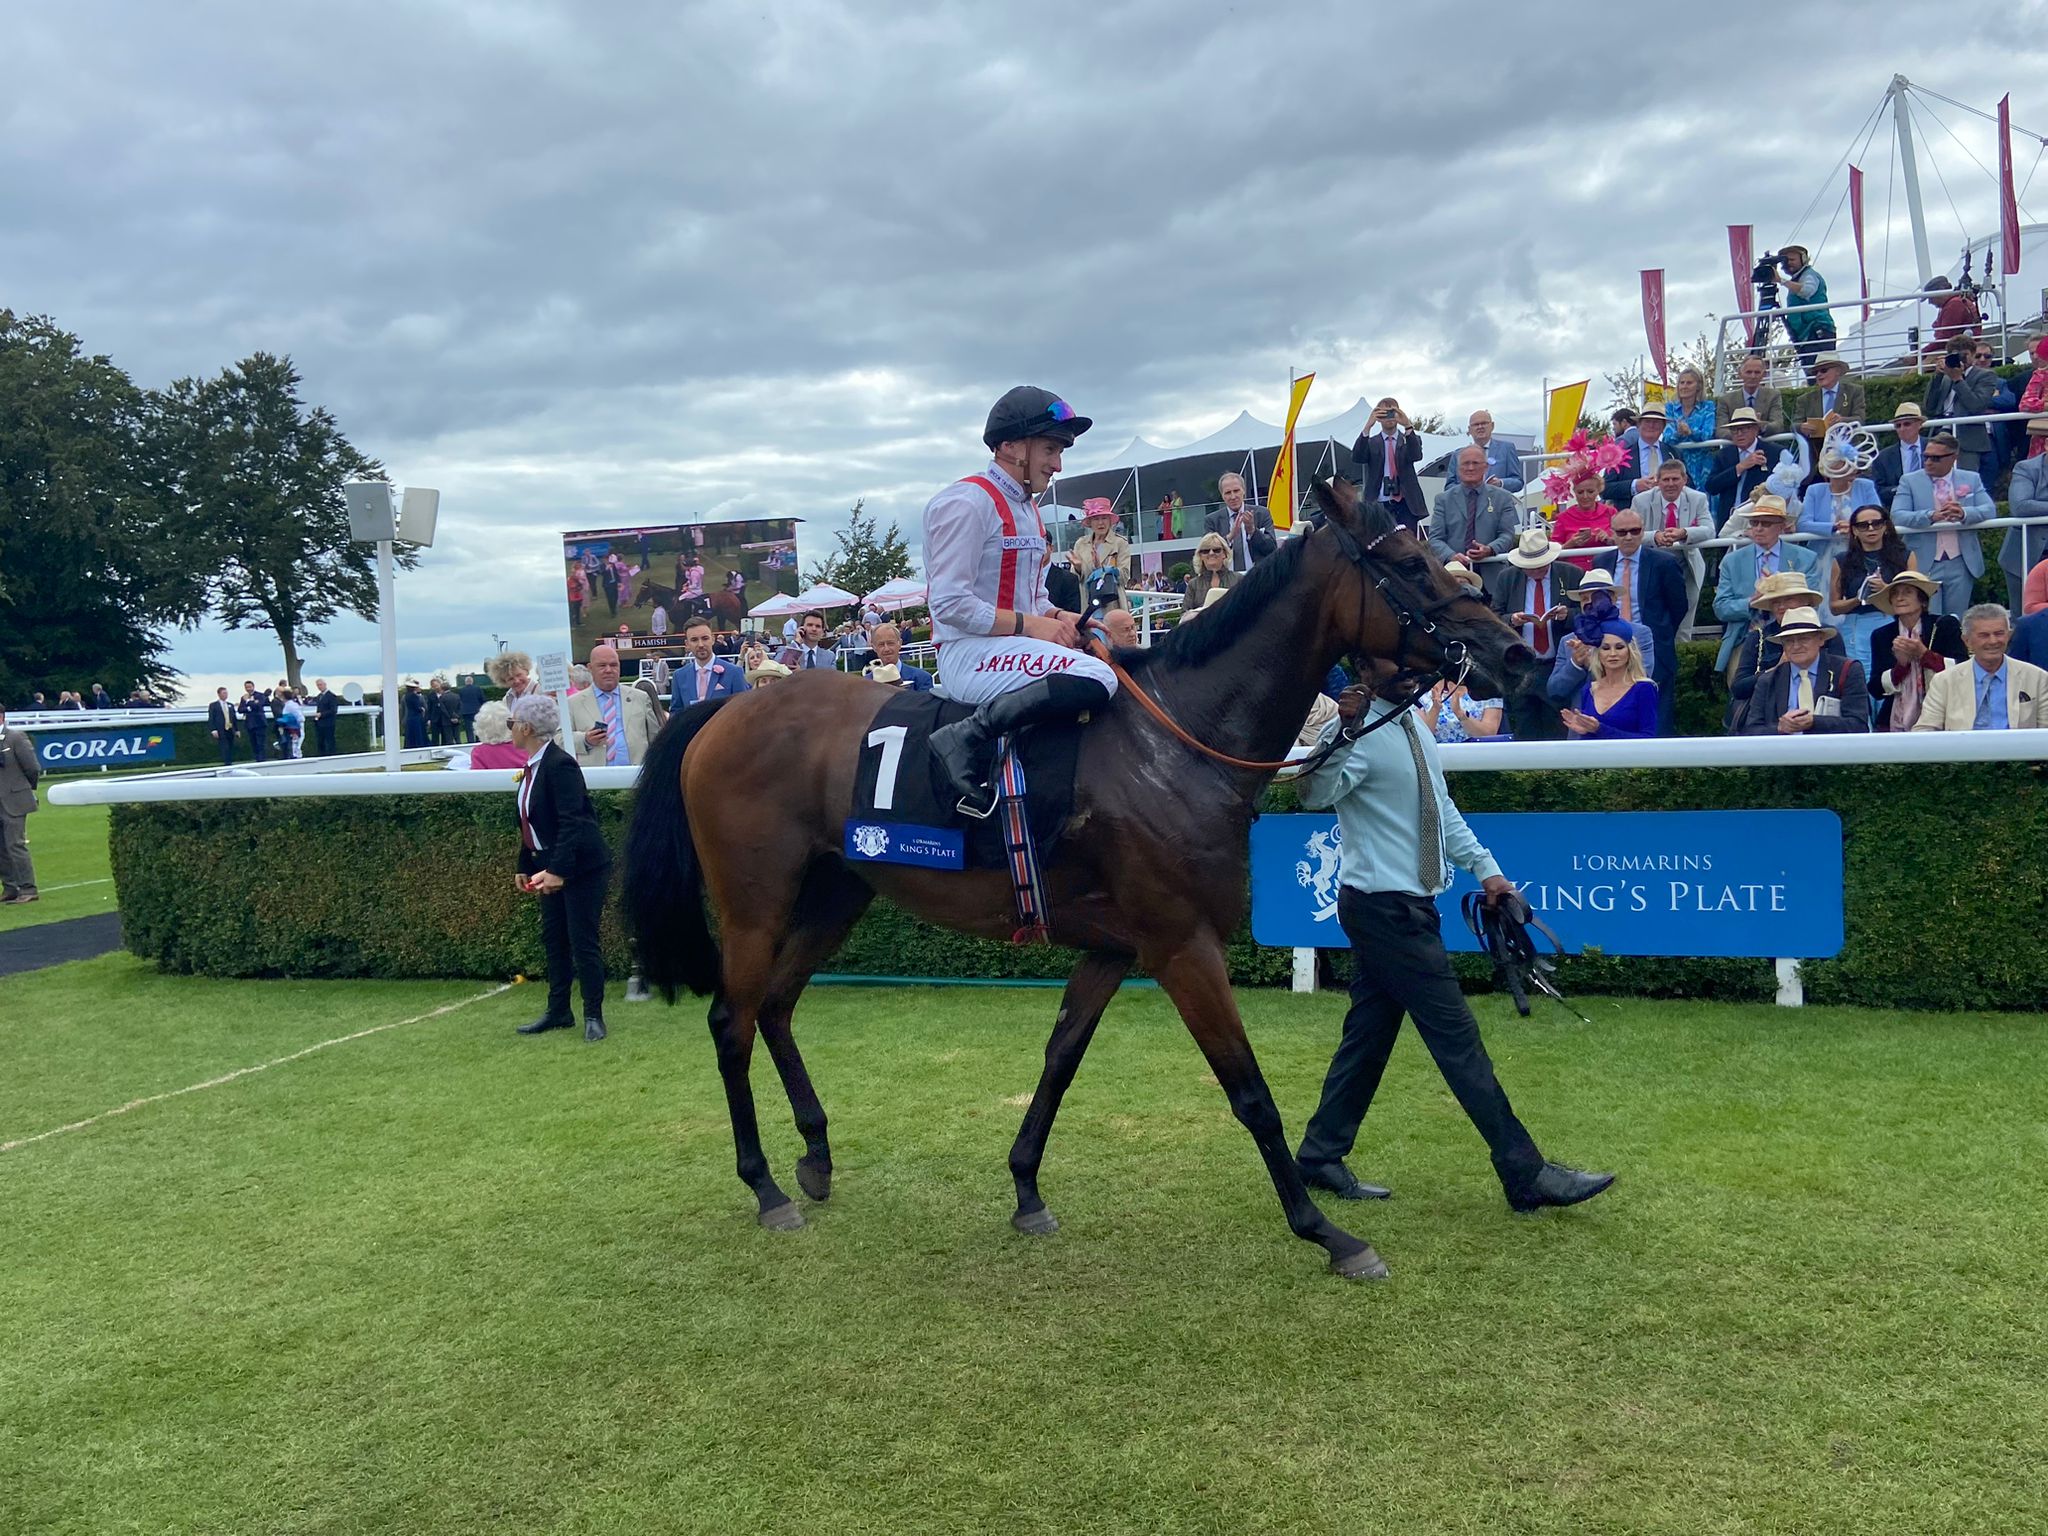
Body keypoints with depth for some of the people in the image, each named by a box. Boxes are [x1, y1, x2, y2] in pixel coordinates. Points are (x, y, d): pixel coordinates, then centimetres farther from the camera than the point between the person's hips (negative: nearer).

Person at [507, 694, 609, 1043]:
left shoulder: (560, 765, -20)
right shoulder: (533, 766, 9)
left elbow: (572, 823, -25)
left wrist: (557, 871, -28)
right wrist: (525, 866, 18)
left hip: (582, 867, -10)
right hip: (550, 867, 10)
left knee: (582, 941, -3)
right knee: (553, 939, 14)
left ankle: (593, 1016, 7)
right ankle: (558, 1012, 24)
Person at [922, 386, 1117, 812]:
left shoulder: (1026, 508, 20)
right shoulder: (966, 502, -11)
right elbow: (950, 603, -18)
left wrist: (1059, 618, 0)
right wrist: (1028, 625, -16)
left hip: (1015, 648, 10)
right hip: (970, 653, -10)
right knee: (1096, 678, -28)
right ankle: (967, 737, -24)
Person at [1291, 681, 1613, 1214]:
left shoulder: (1413, 724, 12)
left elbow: (1443, 808, 20)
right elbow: (1315, 795, -32)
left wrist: (1485, 869, 13)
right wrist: (1342, 729, -45)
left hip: (1408, 905, 9)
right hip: (1384, 906, -9)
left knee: (1370, 1033, 13)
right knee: (1457, 1037, -5)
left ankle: (1320, 1156, 23)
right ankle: (1527, 1174, 1)